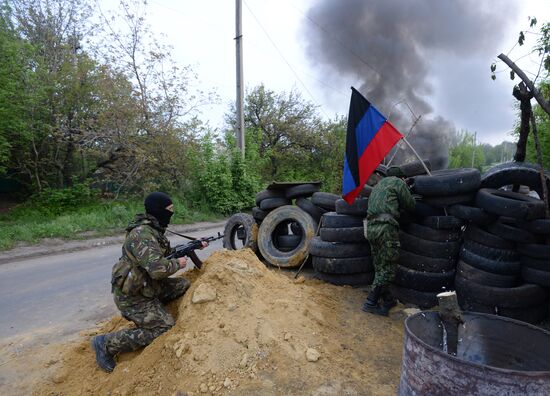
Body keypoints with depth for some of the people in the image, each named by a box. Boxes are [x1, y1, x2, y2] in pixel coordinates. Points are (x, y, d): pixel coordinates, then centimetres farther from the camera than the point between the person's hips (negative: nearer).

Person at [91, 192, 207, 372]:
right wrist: (177, 263, -17)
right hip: (131, 296, -9)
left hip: (146, 286, 9)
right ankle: (106, 343, 2)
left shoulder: (154, 229, 3)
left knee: (184, 285, 8)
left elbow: (167, 252, 19)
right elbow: (158, 268, -37)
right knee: (165, 328, -8)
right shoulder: (142, 234, -28)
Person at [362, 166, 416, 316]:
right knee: (388, 269, -2)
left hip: (371, 227, 8)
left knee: (380, 268, 14)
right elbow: (410, 206, 9)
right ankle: (371, 303, 0)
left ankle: (387, 300, 23)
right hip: (385, 228, -8)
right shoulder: (398, 182, 6)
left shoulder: (378, 186, 28)